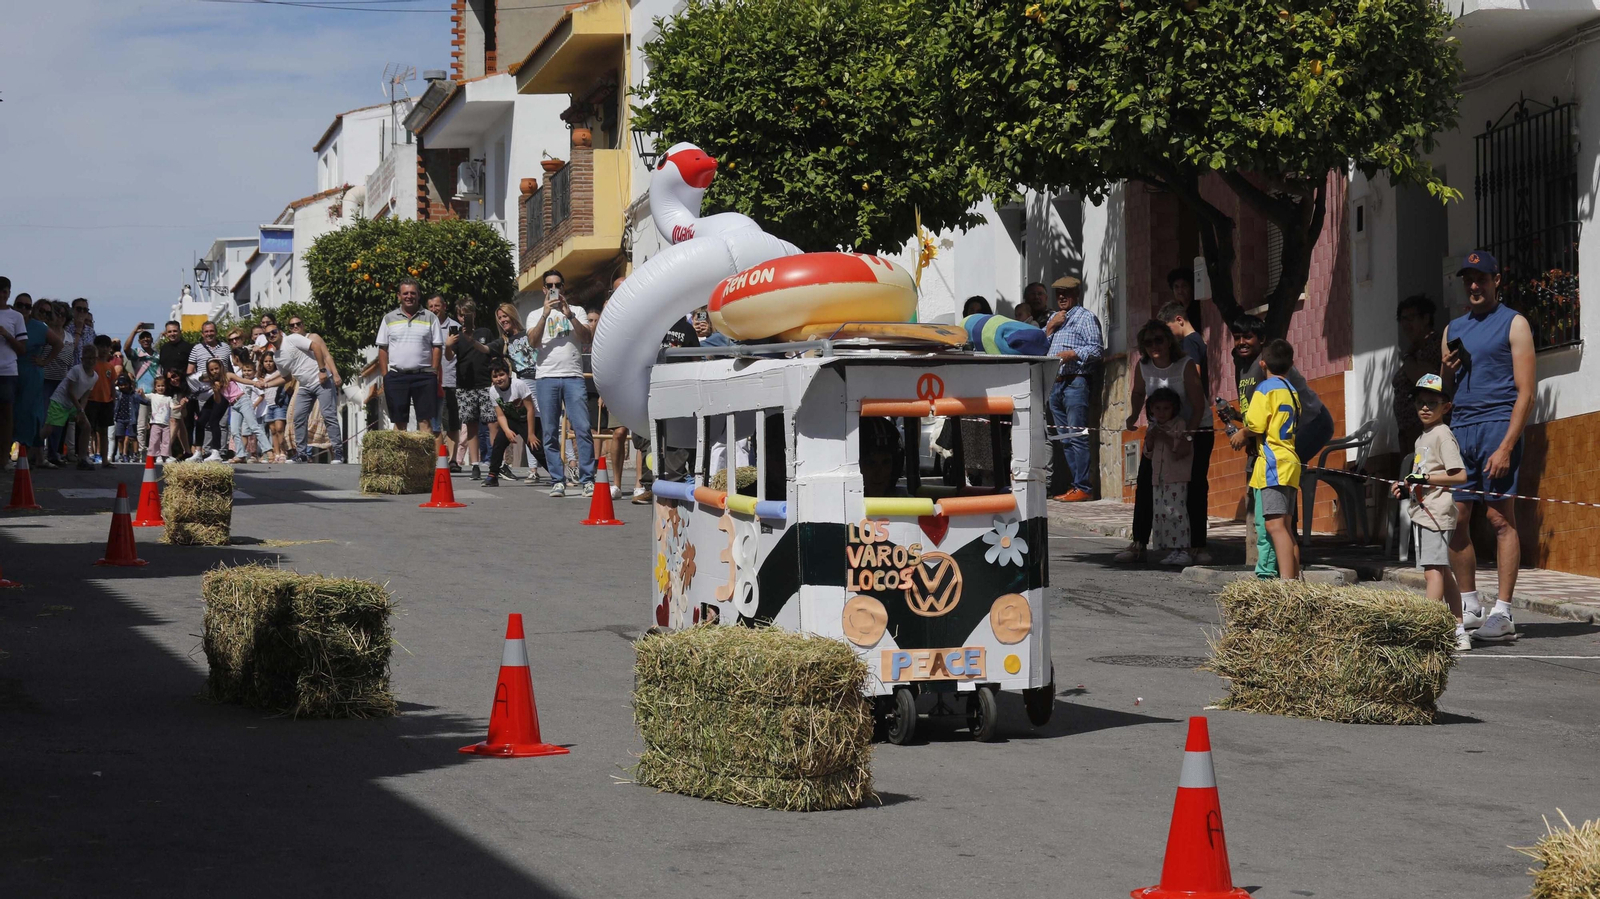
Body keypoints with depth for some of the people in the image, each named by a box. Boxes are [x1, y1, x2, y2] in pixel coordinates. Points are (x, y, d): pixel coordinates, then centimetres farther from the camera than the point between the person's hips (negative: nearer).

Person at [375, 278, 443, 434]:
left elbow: (437, 347, 5)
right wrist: (385, 376, 1)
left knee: (425, 420, -3)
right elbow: (382, 349, 9)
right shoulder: (389, 319, 10)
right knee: (399, 421, 4)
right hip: (396, 377, 1)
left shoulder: (430, 318, 6)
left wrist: (434, 373, -5)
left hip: (424, 376, -1)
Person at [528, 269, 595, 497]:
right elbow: (533, 341, -2)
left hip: (573, 377, -1)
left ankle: (588, 480, -9)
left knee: (583, 429, -11)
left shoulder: (577, 311, 16)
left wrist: (569, 315, -11)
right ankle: (557, 481, 3)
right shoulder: (536, 315, 16)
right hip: (546, 377, 1)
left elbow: (586, 337, 0)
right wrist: (545, 314, -11)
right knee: (550, 433, -1)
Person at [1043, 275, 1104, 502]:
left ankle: (1083, 487, -12)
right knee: (1064, 439, 8)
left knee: (1077, 436, -11)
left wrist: (1072, 354, -19)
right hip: (1055, 384, 8)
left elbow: (1096, 349, -8)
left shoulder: (1086, 317, 1)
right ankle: (1073, 485, 11)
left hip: (1076, 383, -8)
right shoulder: (1054, 318, 24)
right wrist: (1050, 327, 4)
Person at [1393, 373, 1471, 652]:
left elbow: (1460, 475, -16)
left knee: (1433, 570, -14)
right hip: (1420, 512, 10)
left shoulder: (1443, 435, -8)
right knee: (1442, 572, 11)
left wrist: (1426, 478, -18)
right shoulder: (1421, 439, 21)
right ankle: (1459, 633, 14)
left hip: (1436, 511, -10)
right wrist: (1407, 489, 13)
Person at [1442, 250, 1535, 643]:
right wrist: (1447, 373, 1)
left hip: (1497, 424, -6)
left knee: (1501, 519, -8)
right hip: (1459, 428, 6)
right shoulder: (1453, 330, 19)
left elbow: (1525, 392, -6)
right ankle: (1470, 607, 13)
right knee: (1455, 519, 3)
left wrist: (1506, 446, -15)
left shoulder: (1513, 324, 2)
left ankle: (1502, 614, -9)